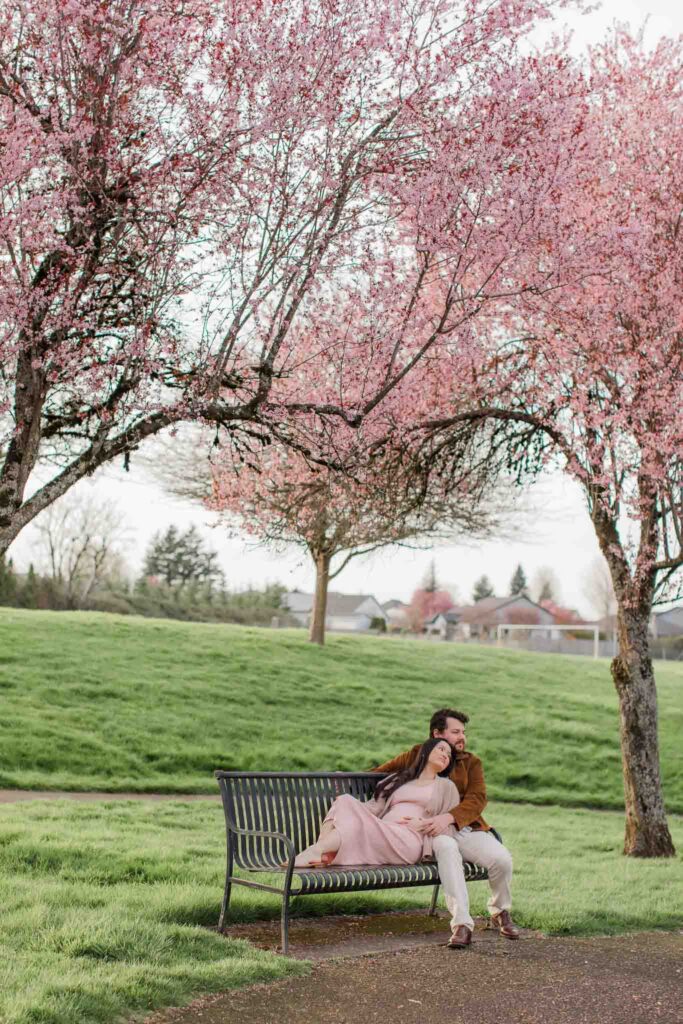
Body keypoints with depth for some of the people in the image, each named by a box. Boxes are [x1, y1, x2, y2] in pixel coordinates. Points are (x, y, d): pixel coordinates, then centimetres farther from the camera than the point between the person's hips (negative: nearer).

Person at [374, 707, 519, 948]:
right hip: (432, 832, -2)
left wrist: (448, 817, -22)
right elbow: (377, 774, 26)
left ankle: (500, 912, 8)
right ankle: (462, 924, -40)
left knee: (502, 858, -25)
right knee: (446, 847, -38)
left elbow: (477, 799, -3)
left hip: (466, 827, 2)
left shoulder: (471, 762, 15)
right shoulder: (416, 756, 14)